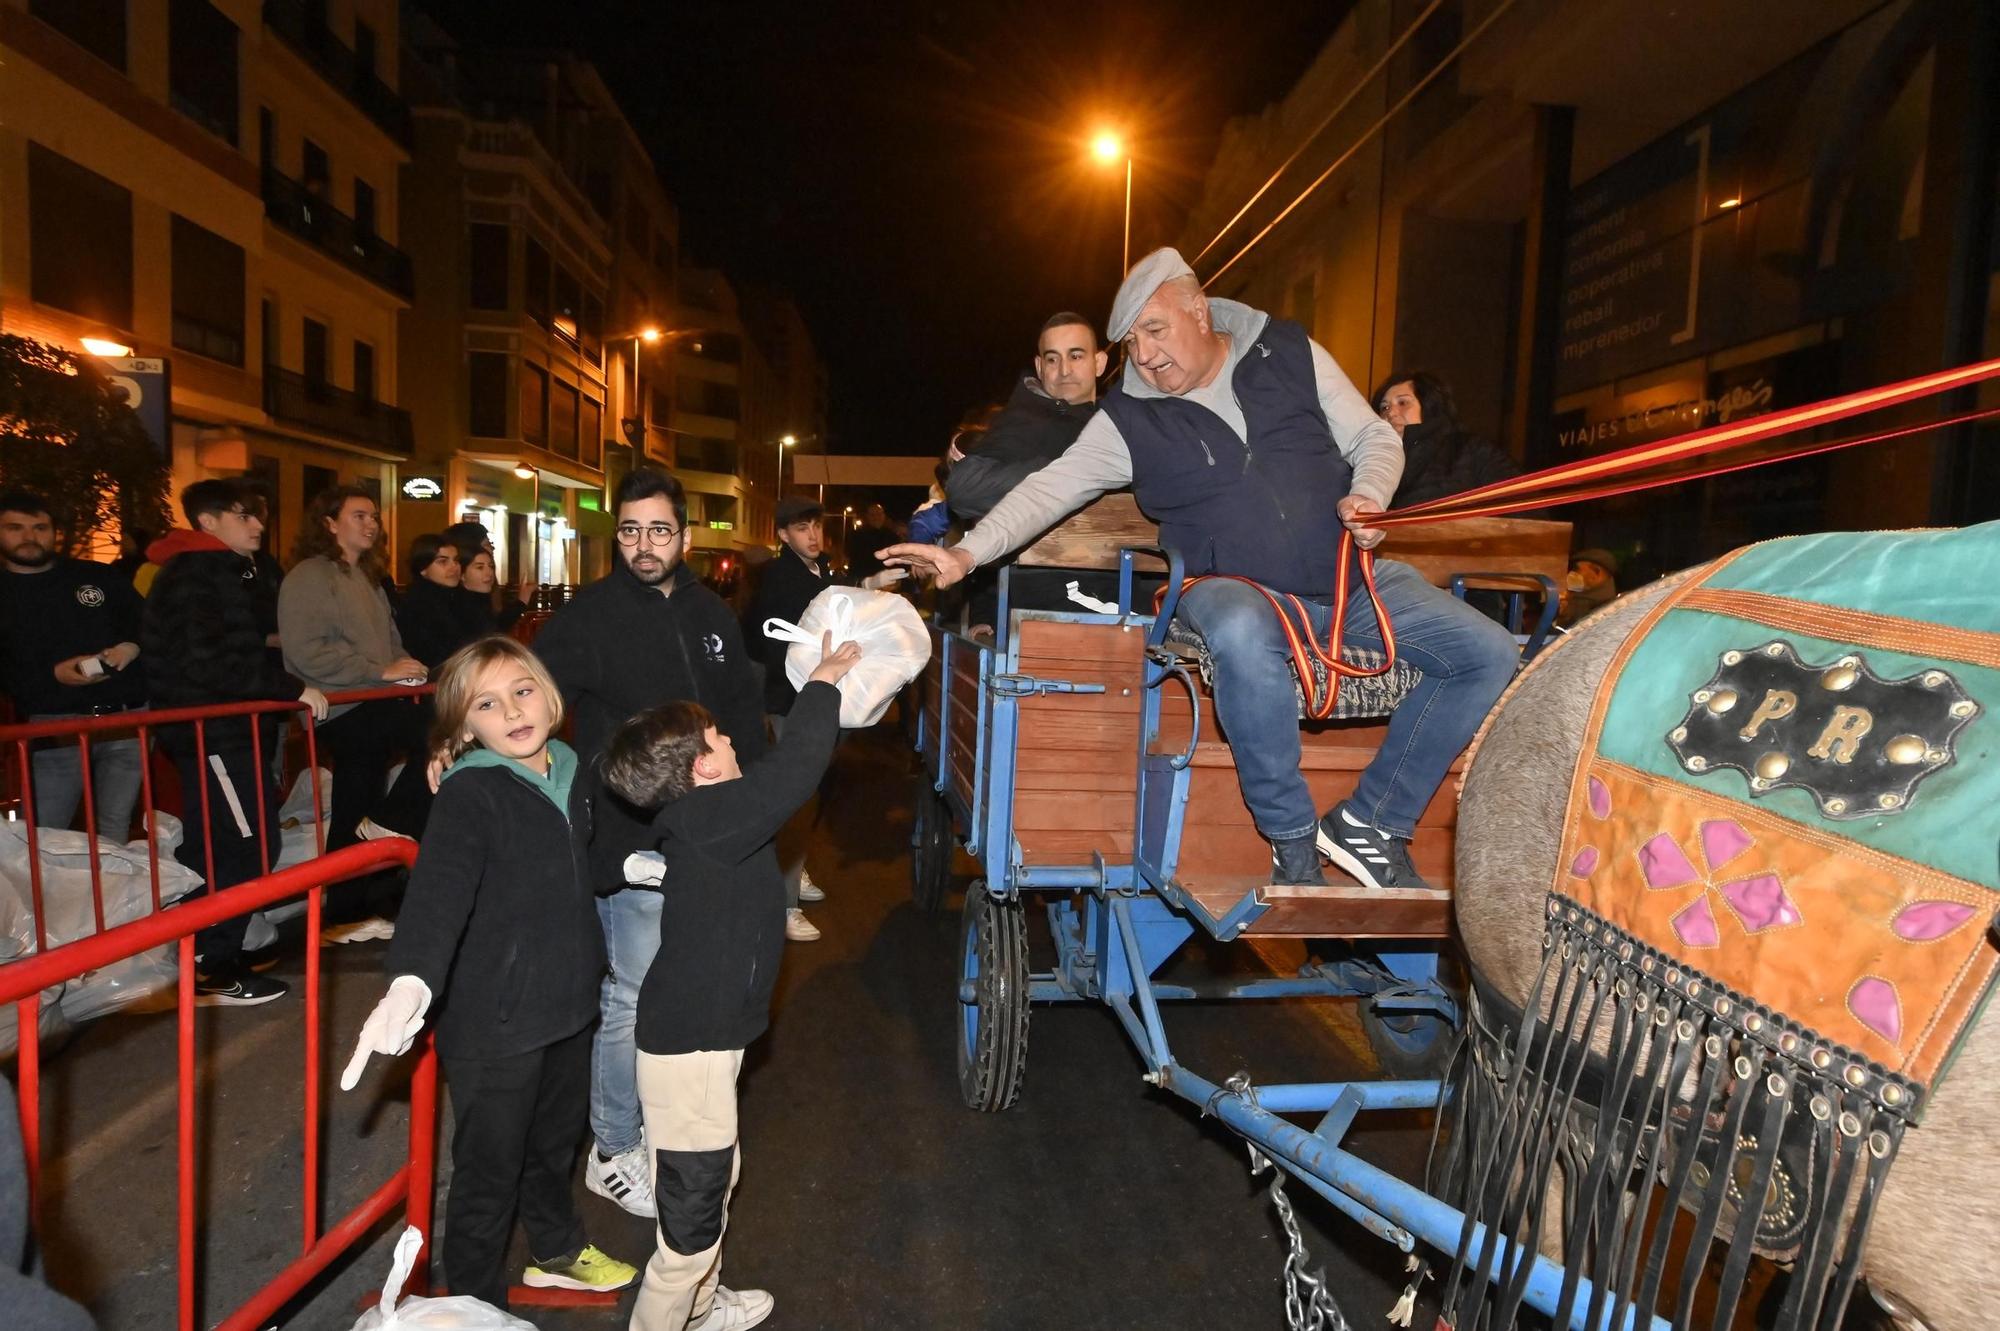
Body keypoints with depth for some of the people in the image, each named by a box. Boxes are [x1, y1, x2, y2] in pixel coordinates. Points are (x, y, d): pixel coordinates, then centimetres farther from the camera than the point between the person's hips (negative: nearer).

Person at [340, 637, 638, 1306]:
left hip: (567, 1001, 7)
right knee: (489, 1171, 10)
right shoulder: (469, 795, -21)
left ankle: (557, 1250, 51)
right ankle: (475, 1299, 34)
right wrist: (411, 981, -51)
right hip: (493, 1019, -7)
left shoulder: (568, 773, 1)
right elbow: (439, 889, -38)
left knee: (556, 1141, 27)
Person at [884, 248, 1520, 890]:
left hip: (1348, 574, 4)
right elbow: (1053, 486, -6)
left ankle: (1371, 823, 0)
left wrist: (1367, 496, -12)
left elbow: (1377, 438, 10)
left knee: (1491, 654, -9)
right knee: (1244, 634, -40)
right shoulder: (1130, 419, 2)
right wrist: (968, 554, -19)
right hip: (1237, 588, -3)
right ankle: (1292, 836, -20)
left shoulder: (1290, 352, 6)